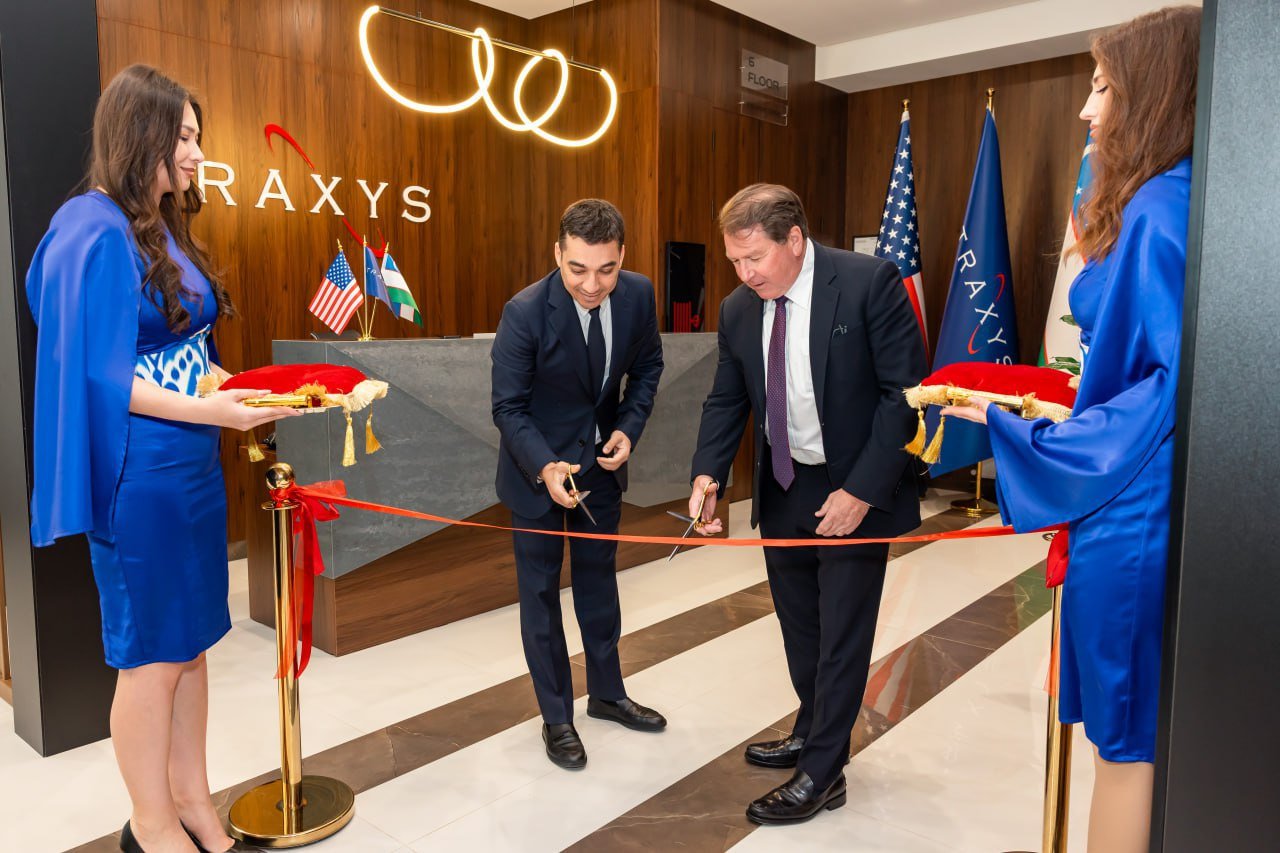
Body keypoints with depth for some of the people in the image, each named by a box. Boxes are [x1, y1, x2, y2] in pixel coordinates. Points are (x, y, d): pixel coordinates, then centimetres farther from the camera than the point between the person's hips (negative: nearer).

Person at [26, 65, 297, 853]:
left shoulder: (165, 228, 10)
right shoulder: (98, 236, -15)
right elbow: (104, 378, -18)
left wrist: (243, 390, 2)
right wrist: (212, 411, -26)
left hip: (191, 467, 8)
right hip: (138, 476, -8)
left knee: (191, 641, 16)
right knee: (151, 653, 7)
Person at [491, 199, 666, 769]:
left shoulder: (638, 295, -14)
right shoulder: (525, 312, -27)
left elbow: (647, 367, 2)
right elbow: (508, 407, -20)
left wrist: (629, 428, -13)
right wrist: (544, 468, -35)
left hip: (602, 461, 5)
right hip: (537, 467, -4)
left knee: (599, 577, 19)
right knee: (540, 589, 7)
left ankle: (606, 694, 39)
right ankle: (556, 717, 24)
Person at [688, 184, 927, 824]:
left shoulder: (870, 283, -17)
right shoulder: (738, 310, -1)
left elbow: (907, 390, -17)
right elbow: (726, 401, 6)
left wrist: (862, 489, -20)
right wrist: (708, 474, -11)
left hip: (854, 491, -5)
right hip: (782, 489, 6)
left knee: (841, 634, 4)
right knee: (799, 628, 19)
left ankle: (822, 774, 20)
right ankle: (812, 733, 40)